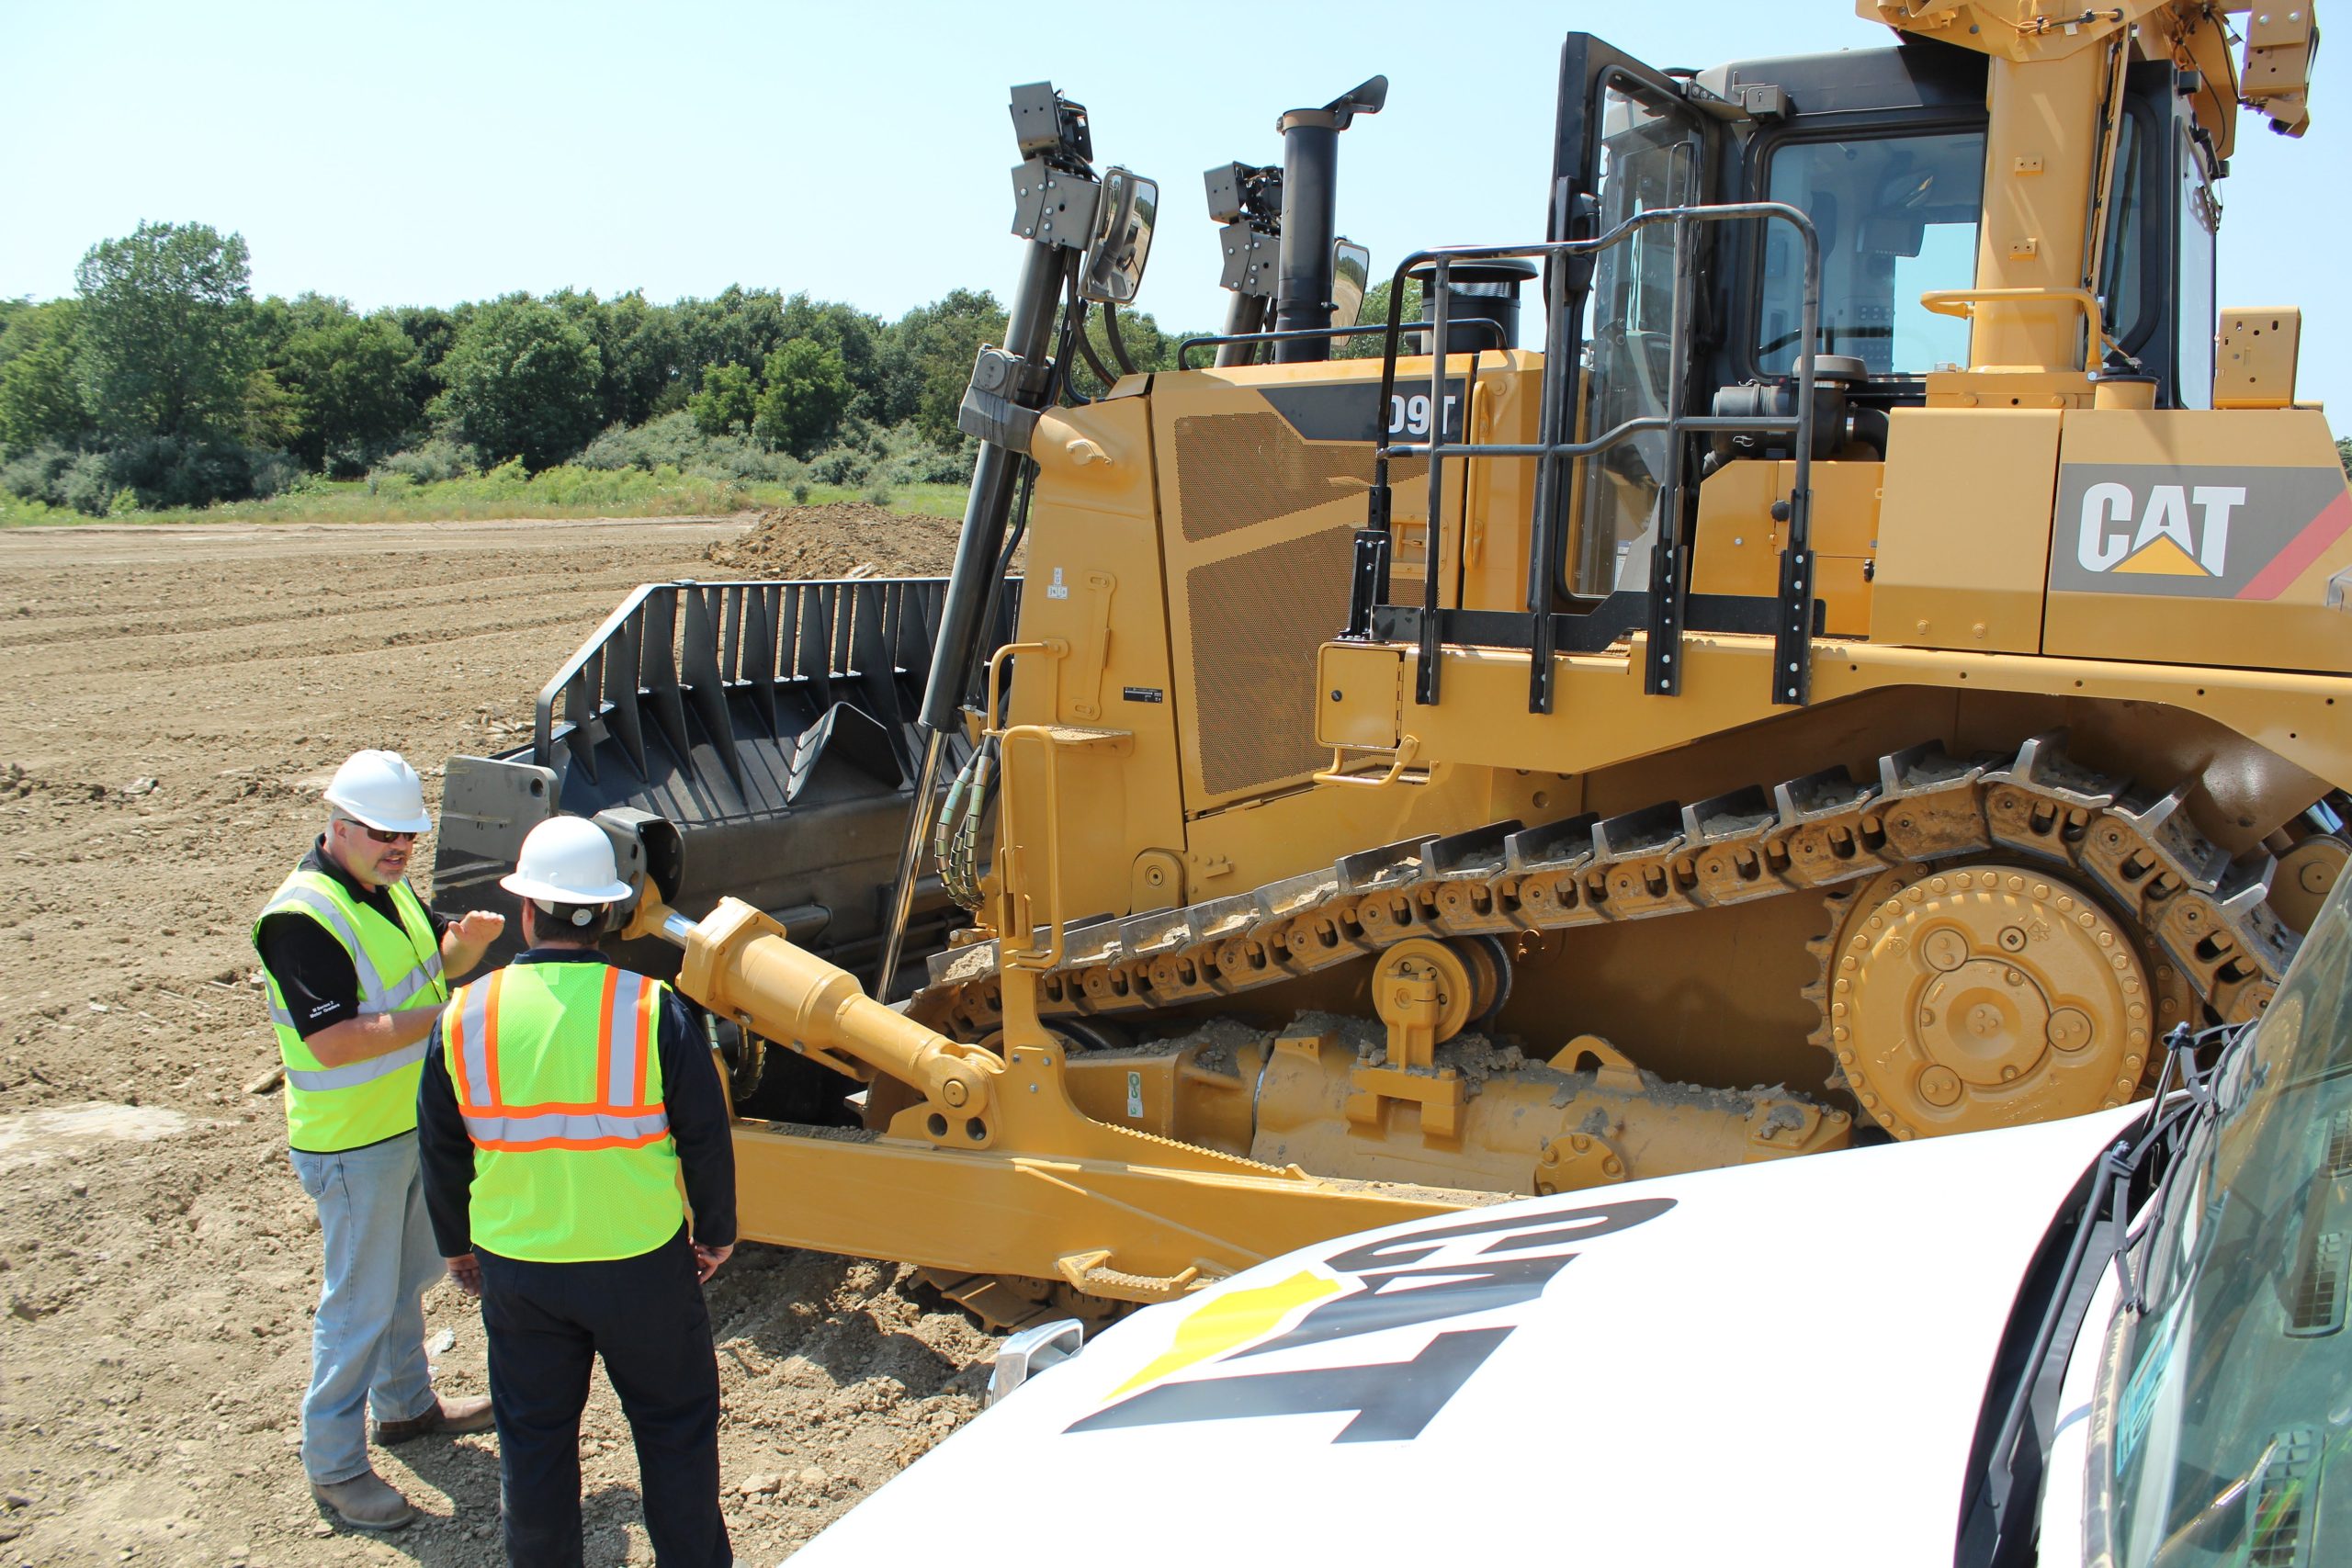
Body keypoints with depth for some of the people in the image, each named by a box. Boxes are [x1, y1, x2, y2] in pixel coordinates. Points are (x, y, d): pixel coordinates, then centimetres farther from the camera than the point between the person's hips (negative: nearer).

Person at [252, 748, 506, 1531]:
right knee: (359, 1303, 2)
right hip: (353, 1144, -9)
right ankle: (333, 1465, 16)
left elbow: (436, 960, 17)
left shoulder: (386, 887, 4)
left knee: (409, 1275, 24)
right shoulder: (302, 916, -25)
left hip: (414, 1123, 9)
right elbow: (332, 1041, -30)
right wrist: (439, 1017, -25)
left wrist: (469, 941, -6)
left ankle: (406, 1403, 42)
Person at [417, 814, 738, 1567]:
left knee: (533, 1435, 18)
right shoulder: (652, 1009, -15)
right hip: (641, 1258, -2)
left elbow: (442, 1151, 4)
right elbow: (705, 1136, -8)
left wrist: (457, 1244, 19)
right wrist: (716, 1231, 8)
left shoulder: (465, 1016, -8)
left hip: (515, 1262, 2)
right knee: (674, 1422, 15)